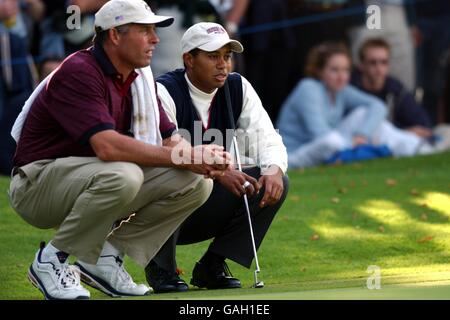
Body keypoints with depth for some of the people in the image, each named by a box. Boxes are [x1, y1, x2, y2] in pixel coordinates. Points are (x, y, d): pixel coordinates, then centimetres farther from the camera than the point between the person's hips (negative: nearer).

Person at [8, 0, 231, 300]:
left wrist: (200, 160, -19)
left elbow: (169, 139, 5)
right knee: (122, 175, -38)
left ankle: (105, 256, 1)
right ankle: (53, 259, -16)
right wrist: (184, 157, -32)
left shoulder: (139, 78, 7)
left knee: (196, 182, -5)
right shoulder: (77, 73, -21)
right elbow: (107, 146, -33)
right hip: (37, 183, -8)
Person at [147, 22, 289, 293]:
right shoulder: (164, 92, -16)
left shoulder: (238, 89, 2)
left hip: (207, 215, 6)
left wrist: (274, 169, -29)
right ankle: (161, 268, -14)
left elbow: (266, 139, -5)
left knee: (276, 183, -12)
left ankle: (213, 266, -3)